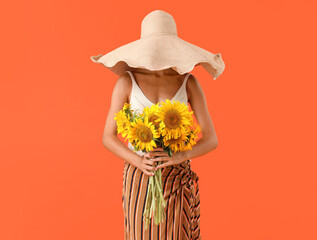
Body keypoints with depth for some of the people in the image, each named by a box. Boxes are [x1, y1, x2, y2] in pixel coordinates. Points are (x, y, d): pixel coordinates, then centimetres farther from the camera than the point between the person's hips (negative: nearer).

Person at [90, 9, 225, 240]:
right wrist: (139, 162, -22)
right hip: (139, 178, 0)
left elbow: (211, 140, -5)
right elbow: (108, 138, -3)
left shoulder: (189, 82, -3)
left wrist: (180, 156, -25)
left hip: (177, 178, 1)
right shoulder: (126, 81, -5)